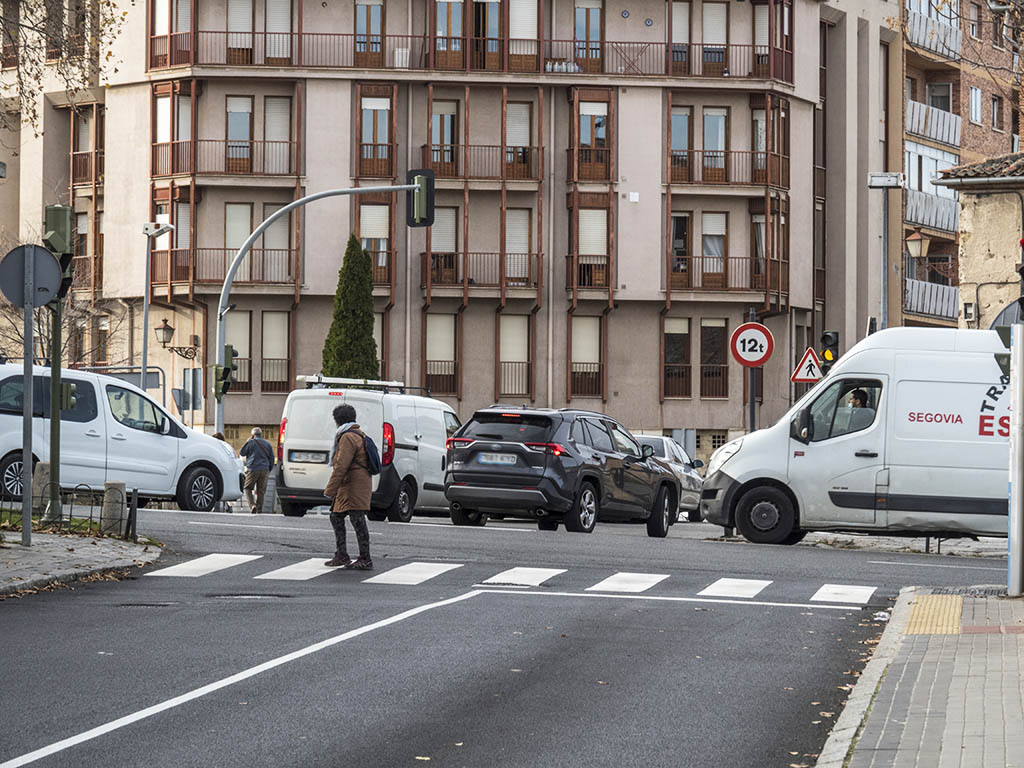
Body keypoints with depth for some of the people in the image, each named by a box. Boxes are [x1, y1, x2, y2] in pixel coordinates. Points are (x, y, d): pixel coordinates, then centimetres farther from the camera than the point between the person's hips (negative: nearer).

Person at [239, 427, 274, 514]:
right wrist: (269, 470, 22)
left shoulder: (251, 442, -3)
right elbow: (271, 458, 14)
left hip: (253, 469, -4)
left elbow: (242, 453, 6)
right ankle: (259, 509, 7)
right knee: (261, 490, 9)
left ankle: (252, 505, -14)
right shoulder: (267, 444, 12)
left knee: (247, 488, 5)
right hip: (264, 470, 4)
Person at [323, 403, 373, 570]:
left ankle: (365, 560, -6)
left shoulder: (348, 437, -15)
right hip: (348, 487, 11)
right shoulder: (358, 435, 20)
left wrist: (330, 490, -19)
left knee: (358, 521, -8)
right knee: (336, 517, 16)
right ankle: (341, 556, 18)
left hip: (354, 486, -11)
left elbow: (341, 466, -21)